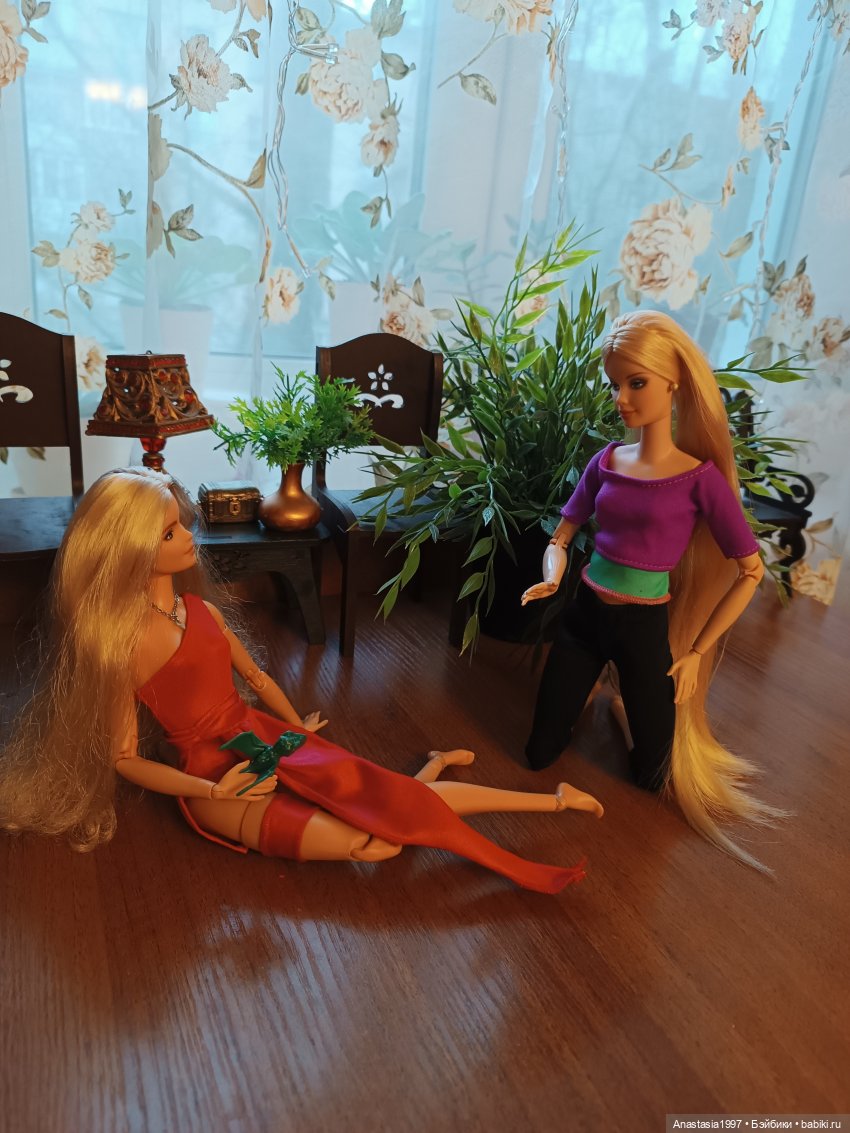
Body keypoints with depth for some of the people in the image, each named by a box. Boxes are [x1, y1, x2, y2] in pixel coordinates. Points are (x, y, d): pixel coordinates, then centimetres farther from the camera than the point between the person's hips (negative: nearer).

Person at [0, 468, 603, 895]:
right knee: (380, 842, -19)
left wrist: (300, 728, 18)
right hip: (215, 776, -5)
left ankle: (549, 800, 8)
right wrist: (212, 790, -20)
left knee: (394, 796, -9)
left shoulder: (198, 608, 3)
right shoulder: (120, 640, -17)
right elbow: (124, 758, -11)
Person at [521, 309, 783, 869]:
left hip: (645, 627, -3)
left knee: (652, 774, 13)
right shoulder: (606, 461, -2)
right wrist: (551, 579, -15)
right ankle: (587, 696, 40)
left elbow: (751, 571, -8)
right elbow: (562, 535, 7)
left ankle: (622, 708, 41)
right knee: (539, 754, 13)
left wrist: (697, 652, -9)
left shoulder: (700, 477, -14)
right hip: (585, 615, 3)